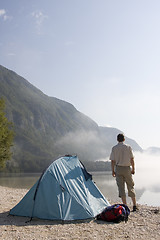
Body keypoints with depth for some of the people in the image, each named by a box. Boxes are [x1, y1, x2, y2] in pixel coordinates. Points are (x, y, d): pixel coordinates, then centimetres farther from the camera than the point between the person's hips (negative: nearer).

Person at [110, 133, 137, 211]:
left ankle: (125, 205, 3)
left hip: (118, 168, 0)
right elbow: (132, 159, -2)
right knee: (130, 186, 9)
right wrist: (133, 169, 6)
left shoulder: (114, 148, -1)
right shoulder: (128, 147, -1)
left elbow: (113, 161, -2)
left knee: (121, 187, 4)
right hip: (127, 168, 0)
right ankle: (134, 205, 9)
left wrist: (113, 171, 5)